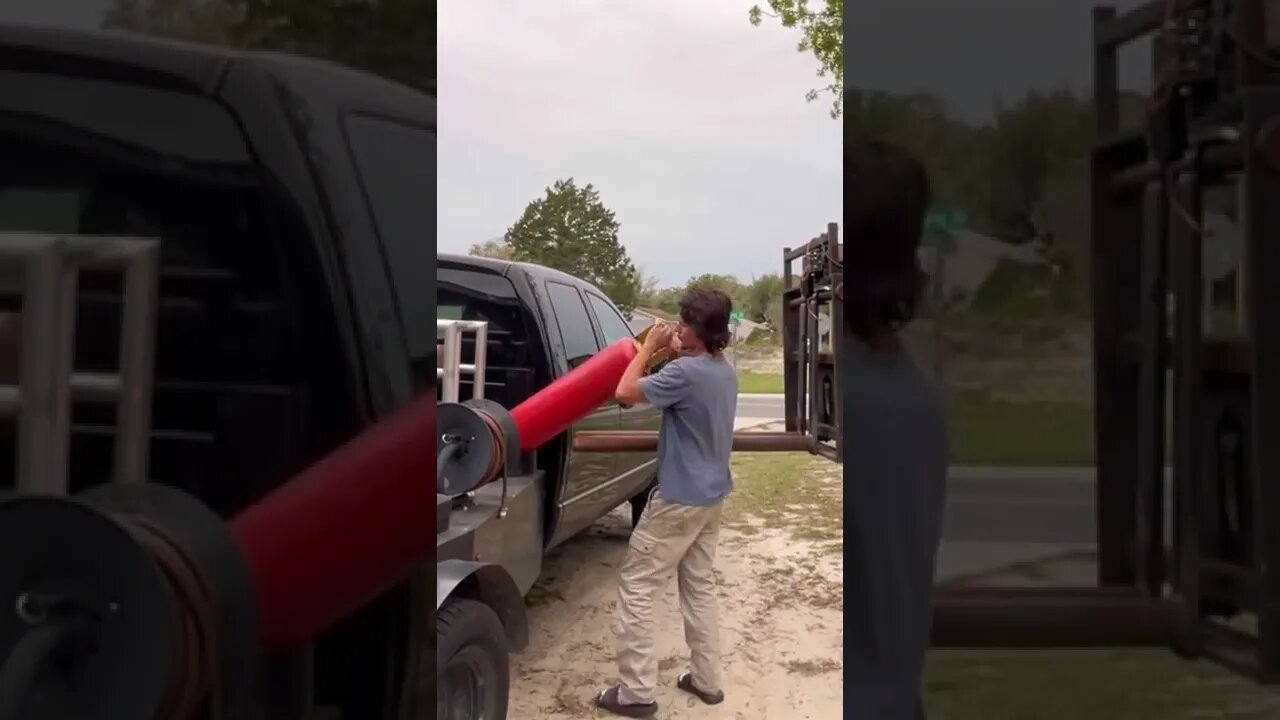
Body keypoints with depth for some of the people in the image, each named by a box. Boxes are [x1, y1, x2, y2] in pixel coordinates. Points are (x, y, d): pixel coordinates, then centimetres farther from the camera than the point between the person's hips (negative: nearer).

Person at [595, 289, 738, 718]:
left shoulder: (687, 372, -24)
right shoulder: (724, 371, 6)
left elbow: (626, 393, -21)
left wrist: (649, 347, -9)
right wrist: (677, 354, 9)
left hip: (679, 499, -9)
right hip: (711, 496, 9)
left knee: (636, 586, 0)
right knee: (700, 586, 17)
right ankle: (706, 680, 24)